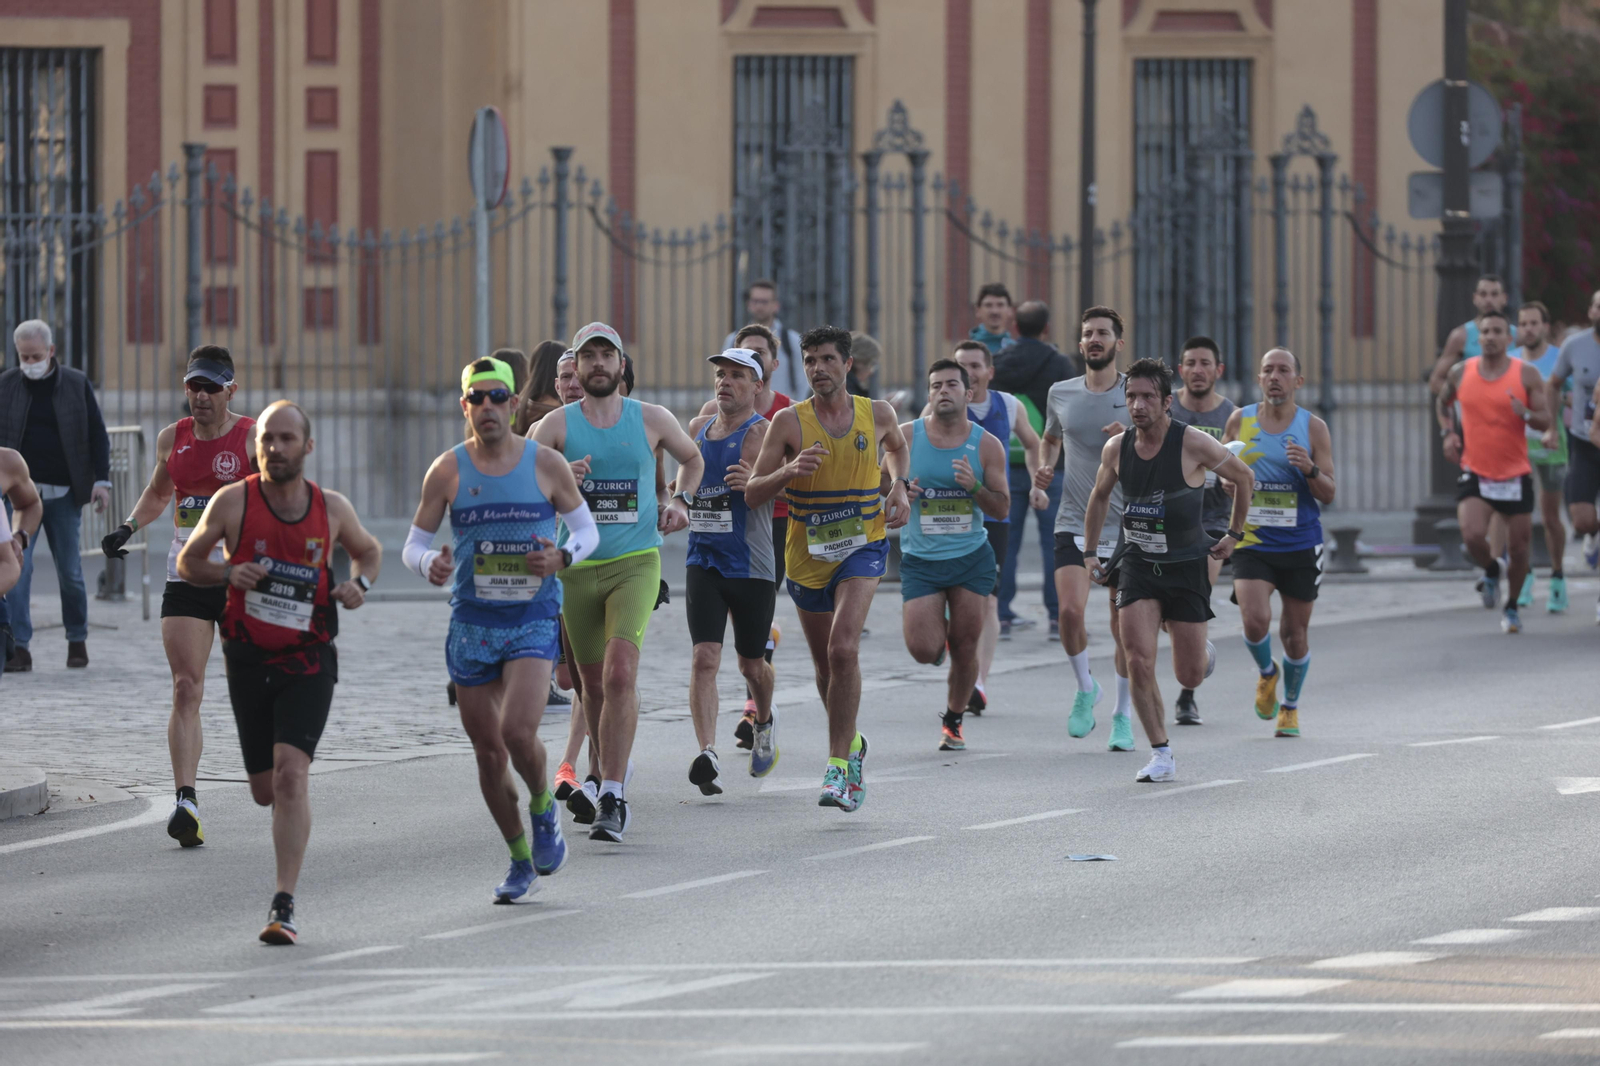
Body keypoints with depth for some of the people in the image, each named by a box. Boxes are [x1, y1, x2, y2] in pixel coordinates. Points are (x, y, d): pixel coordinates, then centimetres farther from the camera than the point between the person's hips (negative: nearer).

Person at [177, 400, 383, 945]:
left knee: (290, 774, -19)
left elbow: (369, 550, 19)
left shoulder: (332, 508, -1)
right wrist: (228, 573, -14)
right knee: (265, 790, 9)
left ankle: (284, 905, -19)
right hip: (249, 660, 1)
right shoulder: (232, 502, -5)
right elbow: (188, 562, 6)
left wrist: (359, 584, -3)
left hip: (308, 660, -1)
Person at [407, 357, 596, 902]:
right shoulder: (447, 471, 0)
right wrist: (430, 565, -18)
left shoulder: (546, 464, -2)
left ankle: (543, 808, 10)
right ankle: (521, 861, 21)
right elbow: (414, 543, 5)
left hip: (534, 618, -2)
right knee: (488, 750, 5)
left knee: (518, 731, -22)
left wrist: (563, 557, -13)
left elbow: (587, 529, 8)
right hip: (472, 624, 2)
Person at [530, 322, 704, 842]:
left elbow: (692, 458, 25)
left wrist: (680, 500, 7)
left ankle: (612, 798, -21)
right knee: (594, 682, 10)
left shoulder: (651, 419, 5)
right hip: (578, 568, 1)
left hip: (636, 564, -1)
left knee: (620, 672, -19)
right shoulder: (557, 424, 1)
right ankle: (607, 777, 34)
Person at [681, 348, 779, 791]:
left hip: (751, 566, -4)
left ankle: (764, 723, 43)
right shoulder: (698, 429, 9)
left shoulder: (762, 433, -9)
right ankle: (707, 753, -20)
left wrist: (751, 483, -46)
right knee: (704, 658, -13)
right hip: (704, 562, 4)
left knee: (751, 664, 12)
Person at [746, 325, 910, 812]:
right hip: (808, 555, 2)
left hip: (863, 547, -2)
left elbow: (895, 444, 24)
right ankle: (850, 743, 40)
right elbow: (752, 494, -7)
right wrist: (789, 470, -25)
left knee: (843, 648, -23)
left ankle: (839, 765, -20)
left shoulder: (876, 414, -1)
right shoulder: (789, 422, -6)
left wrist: (899, 487, 6)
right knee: (826, 666, 12)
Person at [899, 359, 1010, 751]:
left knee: (965, 648, 2)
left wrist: (974, 487, -19)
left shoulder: (986, 445, -2)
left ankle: (953, 719, 24)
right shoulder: (906, 437, -2)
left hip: (971, 557, 0)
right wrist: (901, 493, -16)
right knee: (924, 651, -9)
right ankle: (939, 630, 28)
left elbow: (1002, 508, 0)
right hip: (920, 558, 0)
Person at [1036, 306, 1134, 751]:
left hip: (1126, 526, -1)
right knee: (1070, 610, -16)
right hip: (1073, 523, 1)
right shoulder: (1061, 394, 6)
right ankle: (1085, 688, 10)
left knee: (1124, 624, 1)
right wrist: (1044, 466, 5)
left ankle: (1123, 715, 15)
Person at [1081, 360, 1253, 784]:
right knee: (1139, 662, -15)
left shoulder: (1193, 444, -16)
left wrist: (1234, 535, 7)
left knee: (1190, 677, 4)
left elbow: (1244, 478, 0)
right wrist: (1090, 554, 17)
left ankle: (1200, 650, 43)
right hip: (1137, 564, 2)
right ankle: (1161, 756, -3)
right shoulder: (1117, 448, -5)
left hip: (1186, 565, -2)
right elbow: (1100, 496, 16)